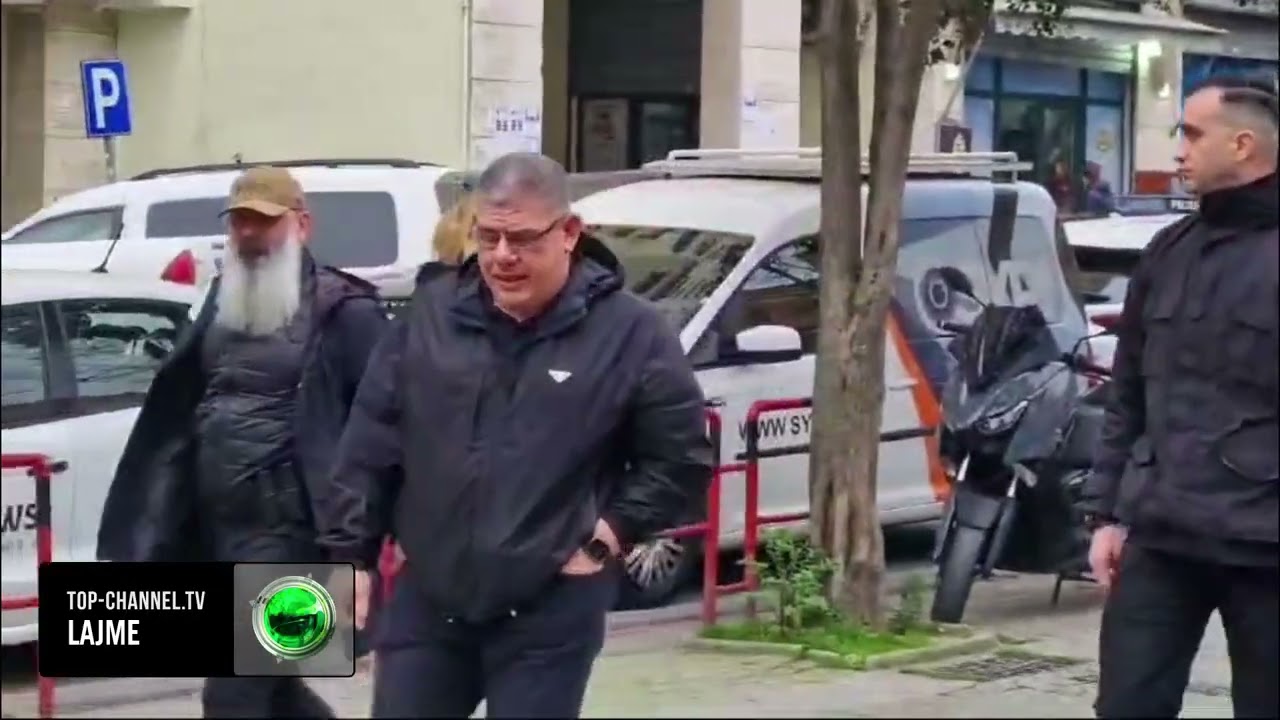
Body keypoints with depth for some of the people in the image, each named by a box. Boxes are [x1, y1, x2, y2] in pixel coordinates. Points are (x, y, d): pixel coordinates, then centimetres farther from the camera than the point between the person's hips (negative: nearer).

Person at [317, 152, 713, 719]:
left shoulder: (629, 332, -8)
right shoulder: (431, 314, 2)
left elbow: (680, 458, -3)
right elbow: (369, 447, 5)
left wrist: (606, 539, -8)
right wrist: (350, 554, 2)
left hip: (550, 611, -3)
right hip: (428, 598, 3)